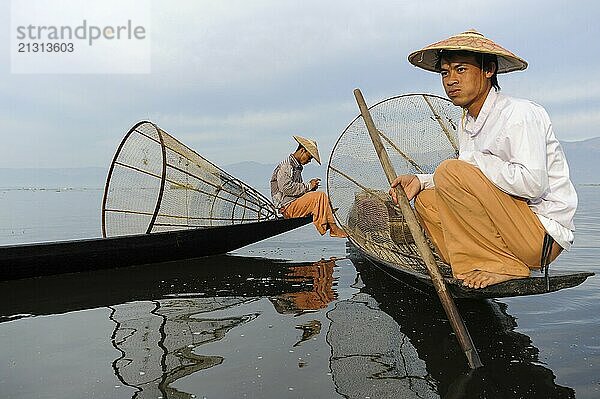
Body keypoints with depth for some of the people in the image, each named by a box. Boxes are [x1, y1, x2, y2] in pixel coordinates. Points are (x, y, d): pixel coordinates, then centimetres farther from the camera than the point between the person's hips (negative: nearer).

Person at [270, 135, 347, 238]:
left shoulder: (297, 167, 20)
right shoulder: (285, 166, -11)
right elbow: (287, 188, -24)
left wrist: (310, 187, 4)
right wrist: (308, 186, -16)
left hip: (295, 205, 10)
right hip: (288, 207, -10)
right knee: (320, 196, -20)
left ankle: (332, 229, -6)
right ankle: (333, 227, -13)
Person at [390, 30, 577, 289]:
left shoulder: (520, 114, -15)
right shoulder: (467, 124, 11)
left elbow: (533, 184, -27)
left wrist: (475, 160, -17)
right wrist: (421, 181, -1)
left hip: (544, 233, -9)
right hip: (509, 225, 9)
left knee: (451, 171, -22)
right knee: (426, 200, 8)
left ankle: (502, 267, -15)